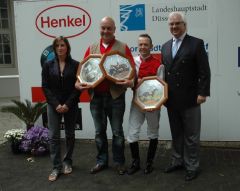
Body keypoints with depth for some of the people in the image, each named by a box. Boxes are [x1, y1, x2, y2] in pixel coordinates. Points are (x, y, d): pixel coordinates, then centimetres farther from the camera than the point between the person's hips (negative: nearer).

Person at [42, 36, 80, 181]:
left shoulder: (75, 65, 0)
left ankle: (67, 162, 26)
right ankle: (56, 167, 5)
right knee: (54, 136, -2)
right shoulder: (48, 65, 4)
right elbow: (45, 87, 0)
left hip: (71, 105, 0)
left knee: (70, 135, 9)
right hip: (54, 105, 1)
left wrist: (68, 104, -13)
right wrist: (56, 104, -11)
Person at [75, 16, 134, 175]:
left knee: (117, 131, 7)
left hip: (115, 96, -3)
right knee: (99, 131, 13)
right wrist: (78, 82, -7)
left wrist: (130, 81, -23)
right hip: (96, 96, 3)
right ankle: (102, 161, 27)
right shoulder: (92, 48, 10)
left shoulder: (123, 47, 0)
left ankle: (119, 162, 22)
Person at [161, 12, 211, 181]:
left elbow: (204, 71, -10)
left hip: (189, 99, -5)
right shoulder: (165, 46, 12)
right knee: (176, 134, 17)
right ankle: (178, 161, 31)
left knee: (191, 136, 6)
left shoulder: (196, 43, -6)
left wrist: (203, 93, -15)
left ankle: (192, 167, 18)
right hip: (171, 100, 6)